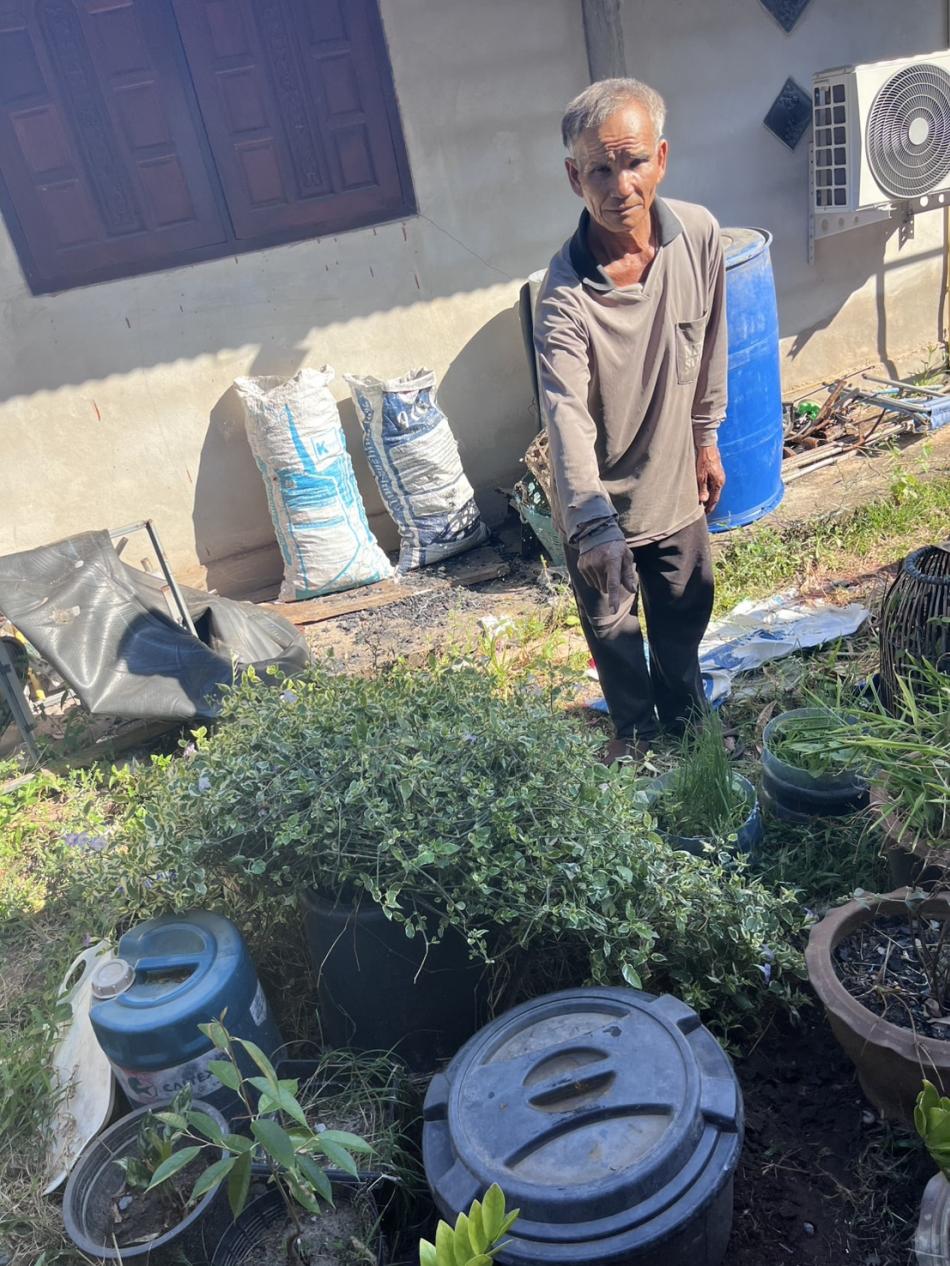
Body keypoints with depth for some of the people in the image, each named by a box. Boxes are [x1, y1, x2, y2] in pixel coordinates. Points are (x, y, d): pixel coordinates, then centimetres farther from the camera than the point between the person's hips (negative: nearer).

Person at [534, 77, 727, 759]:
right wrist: (594, 524, -53)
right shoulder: (566, 294, -28)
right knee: (613, 629, 16)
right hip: (599, 501, -4)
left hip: (675, 481, 4)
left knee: (686, 613, 22)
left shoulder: (700, 234, -12)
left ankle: (686, 716, 51)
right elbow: (568, 416, -40)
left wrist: (706, 436, 11)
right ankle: (634, 731, 44)